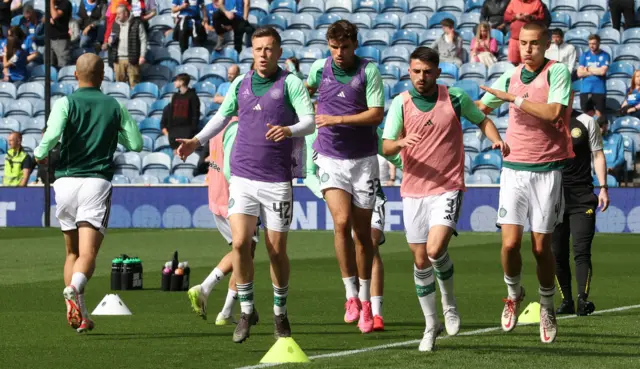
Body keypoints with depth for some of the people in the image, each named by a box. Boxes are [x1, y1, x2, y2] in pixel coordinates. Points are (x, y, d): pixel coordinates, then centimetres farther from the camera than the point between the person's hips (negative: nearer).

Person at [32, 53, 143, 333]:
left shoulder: (66, 103, 1)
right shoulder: (115, 107, 6)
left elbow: (52, 135, -16)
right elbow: (136, 143, 7)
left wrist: (40, 154, 4)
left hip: (65, 181, 1)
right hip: (97, 182, -1)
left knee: (72, 252, 15)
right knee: (88, 253, -9)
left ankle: (79, 314, 9)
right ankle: (74, 288, -39)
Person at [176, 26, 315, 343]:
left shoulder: (291, 83, -4)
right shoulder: (240, 84, 9)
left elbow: (310, 121, -14)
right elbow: (222, 116, 22)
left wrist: (289, 130, -35)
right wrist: (197, 141, 9)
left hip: (277, 180, -3)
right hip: (242, 177, 3)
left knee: (277, 250, 3)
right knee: (240, 243, -11)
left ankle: (280, 313, 22)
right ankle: (246, 311, 5)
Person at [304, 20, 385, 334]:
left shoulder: (368, 71, -7)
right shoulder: (319, 68, 1)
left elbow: (376, 114, -16)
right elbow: (303, 92, 24)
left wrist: (337, 119, -20)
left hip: (363, 160, -1)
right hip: (331, 160, 1)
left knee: (362, 232, 5)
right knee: (341, 222, -18)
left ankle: (365, 300, 17)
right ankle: (351, 296, -10)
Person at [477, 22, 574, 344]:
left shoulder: (558, 72, -6)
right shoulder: (510, 76, 8)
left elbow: (553, 112, -21)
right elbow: (480, 108, 20)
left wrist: (513, 97, -18)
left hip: (547, 170, -3)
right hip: (514, 169, 3)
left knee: (541, 247, 0)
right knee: (510, 242, -9)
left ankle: (547, 307, 22)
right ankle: (514, 294, 19)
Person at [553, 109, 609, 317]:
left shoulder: (586, 122, 5)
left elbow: (598, 155, 7)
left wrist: (603, 188, -3)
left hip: (582, 196, -2)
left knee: (581, 250, -12)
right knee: (558, 253, 2)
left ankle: (583, 300, -18)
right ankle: (566, 301, 9)